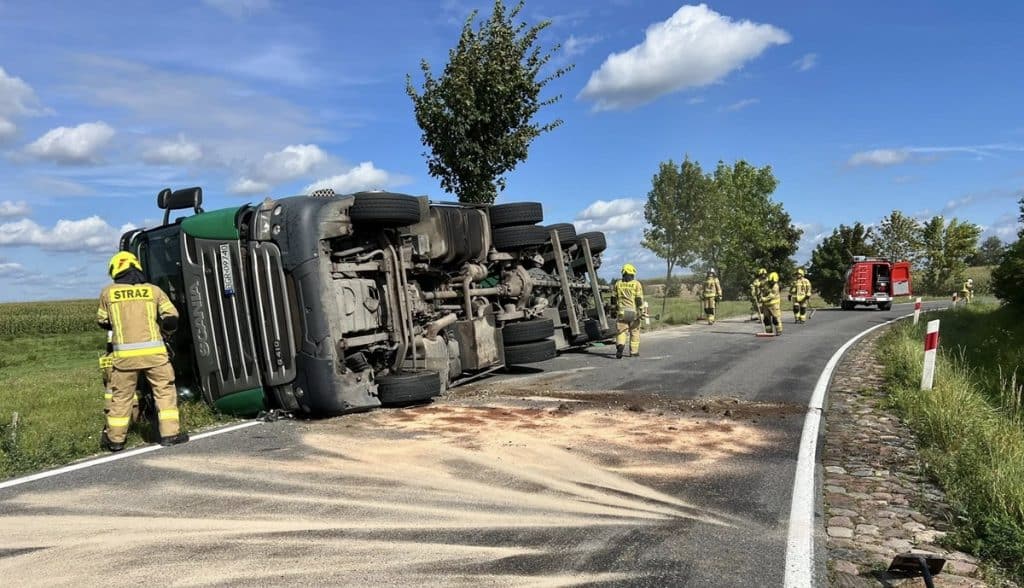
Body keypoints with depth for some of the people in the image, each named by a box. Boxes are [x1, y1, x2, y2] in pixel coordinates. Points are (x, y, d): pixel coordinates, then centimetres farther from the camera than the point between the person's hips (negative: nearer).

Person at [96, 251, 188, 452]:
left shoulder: (108, 293, 7)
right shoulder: (153, 290, 5)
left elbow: (103, 321, 18)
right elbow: (171, 319, 2)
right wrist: (166, 329, 23)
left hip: (124, 354, 1)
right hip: (153, 351, -1)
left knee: (121, 395, 12)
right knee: (165, 391, 7)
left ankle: (115, 439, 21)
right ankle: (170, 433, 4)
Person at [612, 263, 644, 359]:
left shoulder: (618, 284, 5)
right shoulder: (636, 284, -3)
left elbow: (614, 298, 9)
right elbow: (639, 299, -9)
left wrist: (615, 310, 19)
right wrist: (641, 311, -5)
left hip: (621, 312, 1)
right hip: (634, 312, -1)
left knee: (621, 331, 1)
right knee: (634, 331, 12)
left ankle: (620, 345, -26)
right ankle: (633, 351, 16)